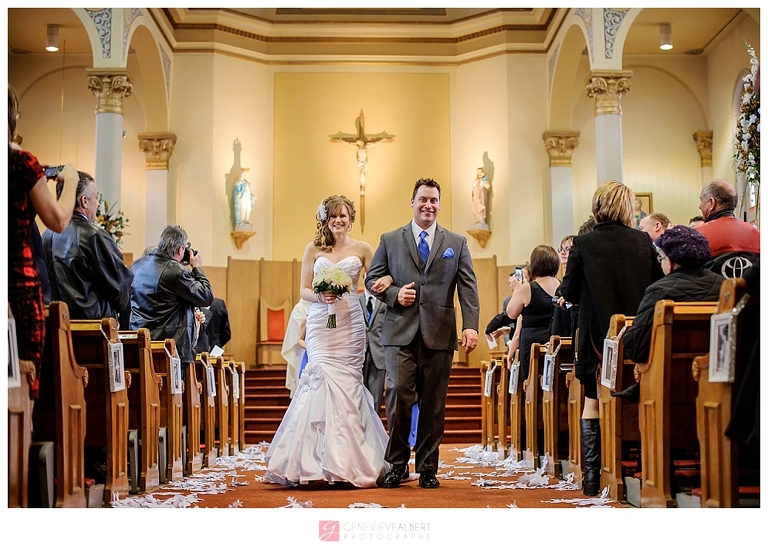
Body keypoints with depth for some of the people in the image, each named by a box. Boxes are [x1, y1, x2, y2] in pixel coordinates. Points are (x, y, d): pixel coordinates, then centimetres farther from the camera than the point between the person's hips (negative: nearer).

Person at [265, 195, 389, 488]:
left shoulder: (362, 249, 9)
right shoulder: (313, 249, 10)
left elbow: (378, 283, 9)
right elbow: (303, 290, 9)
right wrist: (320, 296, -12)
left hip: (351, 323, 0)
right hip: (321, 323, 0)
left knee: (347, 383, -3)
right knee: (325, 378, -14)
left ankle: (349, 461, 2)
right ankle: (328, 461, -10)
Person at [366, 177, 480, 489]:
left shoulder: (457, 243, 12)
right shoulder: (390, 240, 12)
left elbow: (468, 287, 4)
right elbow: (372, 278, 12)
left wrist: (470, 326, -9)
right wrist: (394, 294, -8)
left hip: (439, 334, 1)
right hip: (400, 333, -1)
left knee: (433, 404, 4)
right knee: (400, 394, -10)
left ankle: (427, 467, 13)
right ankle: (397, 463, 4)